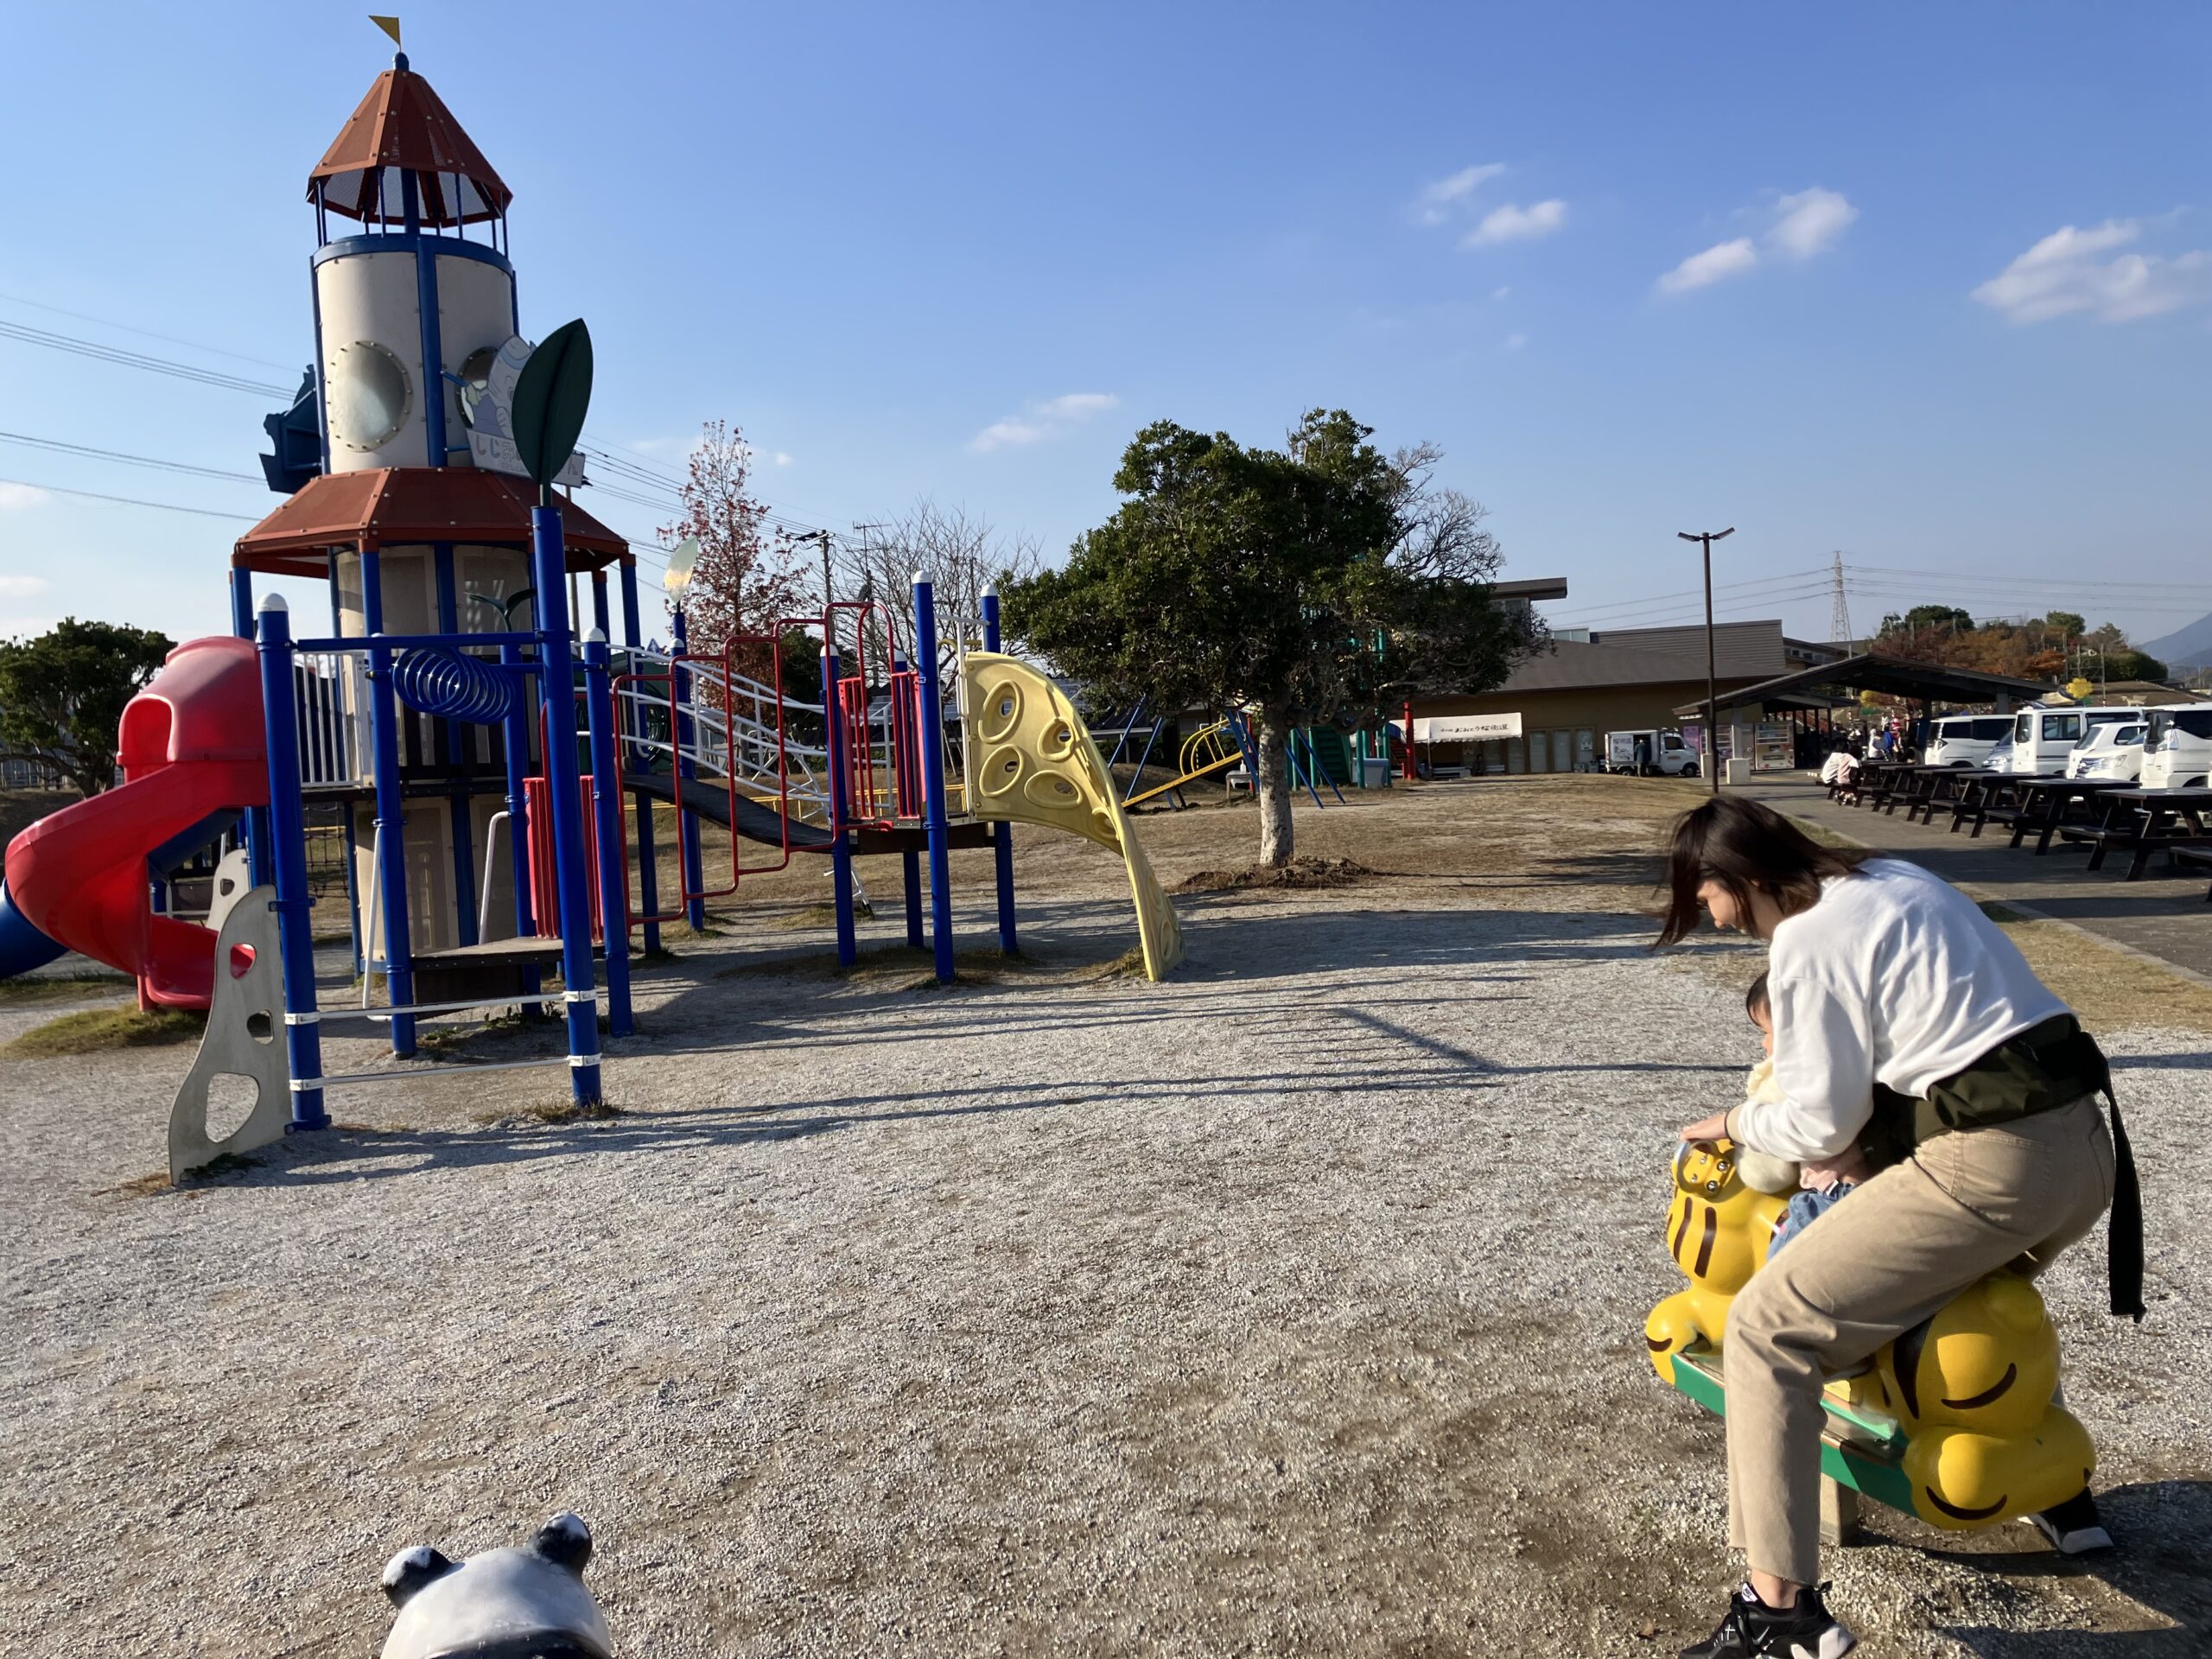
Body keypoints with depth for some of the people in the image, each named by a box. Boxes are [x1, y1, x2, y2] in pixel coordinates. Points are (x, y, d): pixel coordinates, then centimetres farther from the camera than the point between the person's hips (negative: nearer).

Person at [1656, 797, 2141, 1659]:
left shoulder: (1806, 943, -11)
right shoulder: (1894, 875, 15)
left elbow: (1822, 1125, -7)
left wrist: (1735, 1122, 11)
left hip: (1991, 1167, -9)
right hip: (2087, 1143, 10)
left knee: (1767, 1327, -5)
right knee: (1988, 1281, 40)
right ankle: (2058, 1496, 50)